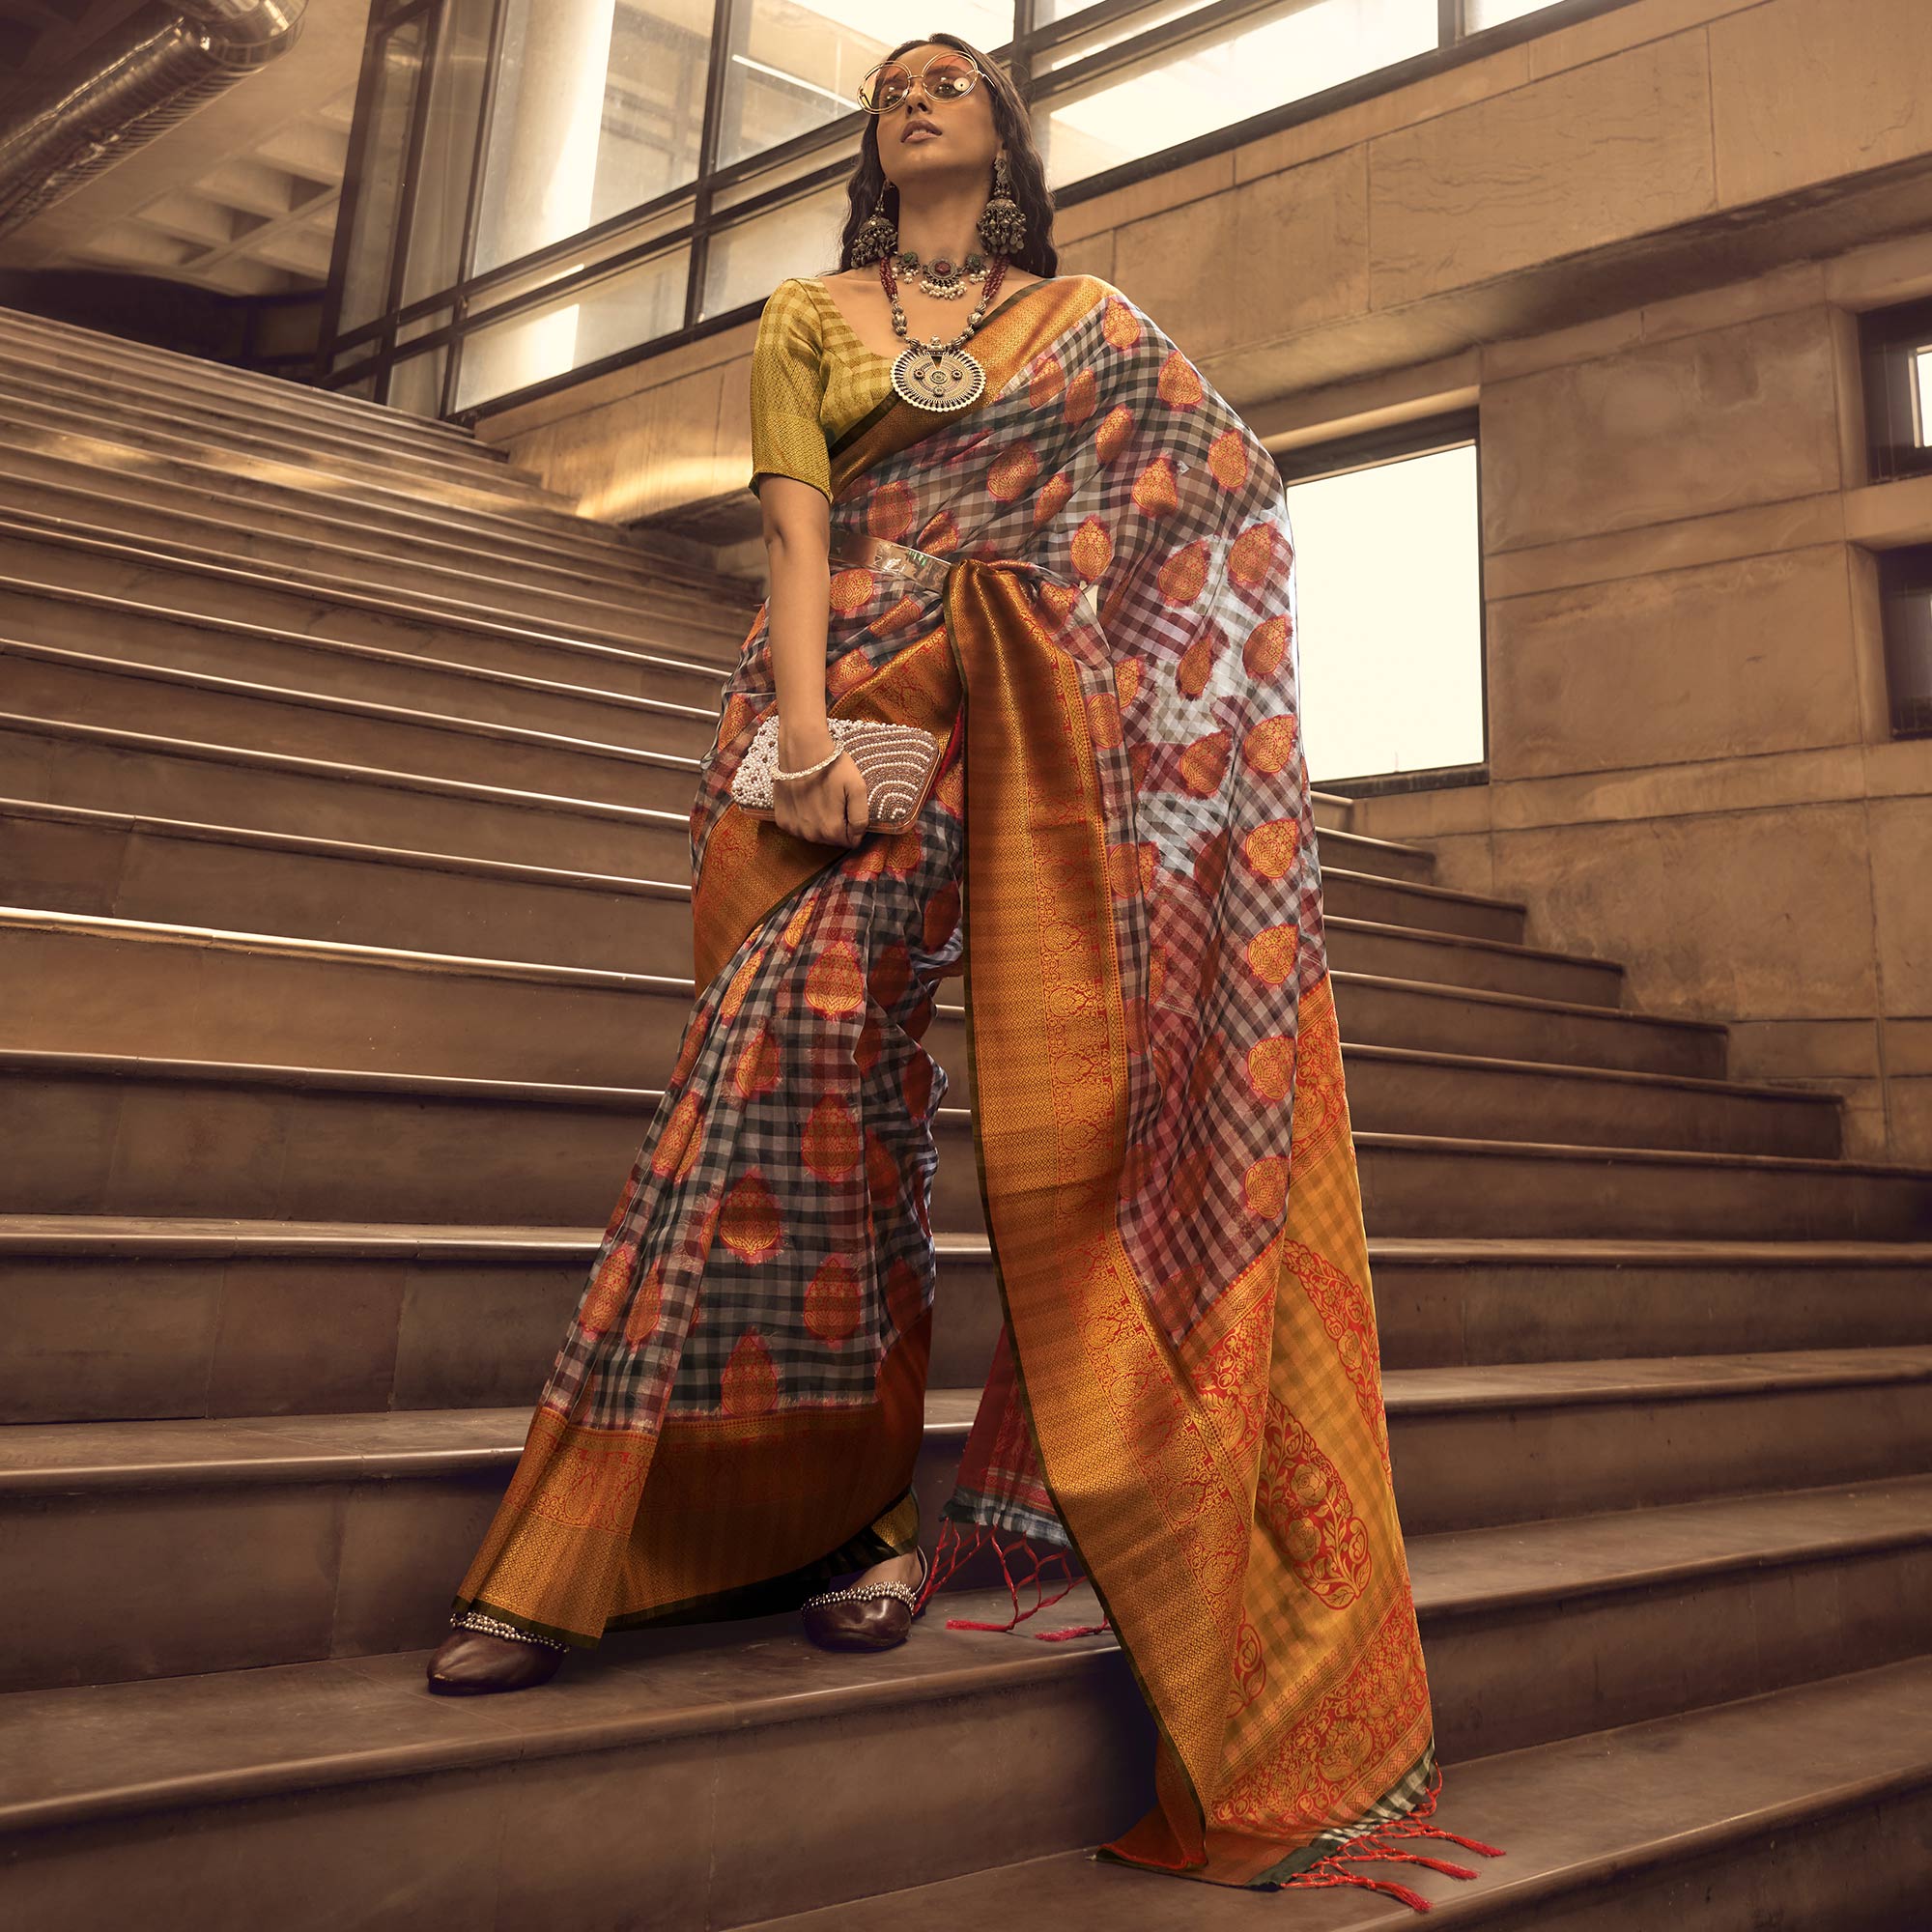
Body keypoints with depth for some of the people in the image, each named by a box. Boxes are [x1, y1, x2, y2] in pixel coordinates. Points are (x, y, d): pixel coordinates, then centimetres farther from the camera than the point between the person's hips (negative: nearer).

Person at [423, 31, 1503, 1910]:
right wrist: (808, 734, -12)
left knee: (1067, 1060, -15)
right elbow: (795, 537, 5)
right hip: (849, 691, 0)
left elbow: (1230, 499, 12)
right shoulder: (808, 316, 20)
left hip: (1044, 718, 1)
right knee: (802, 1022, -18)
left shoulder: (1098, 320, 22)